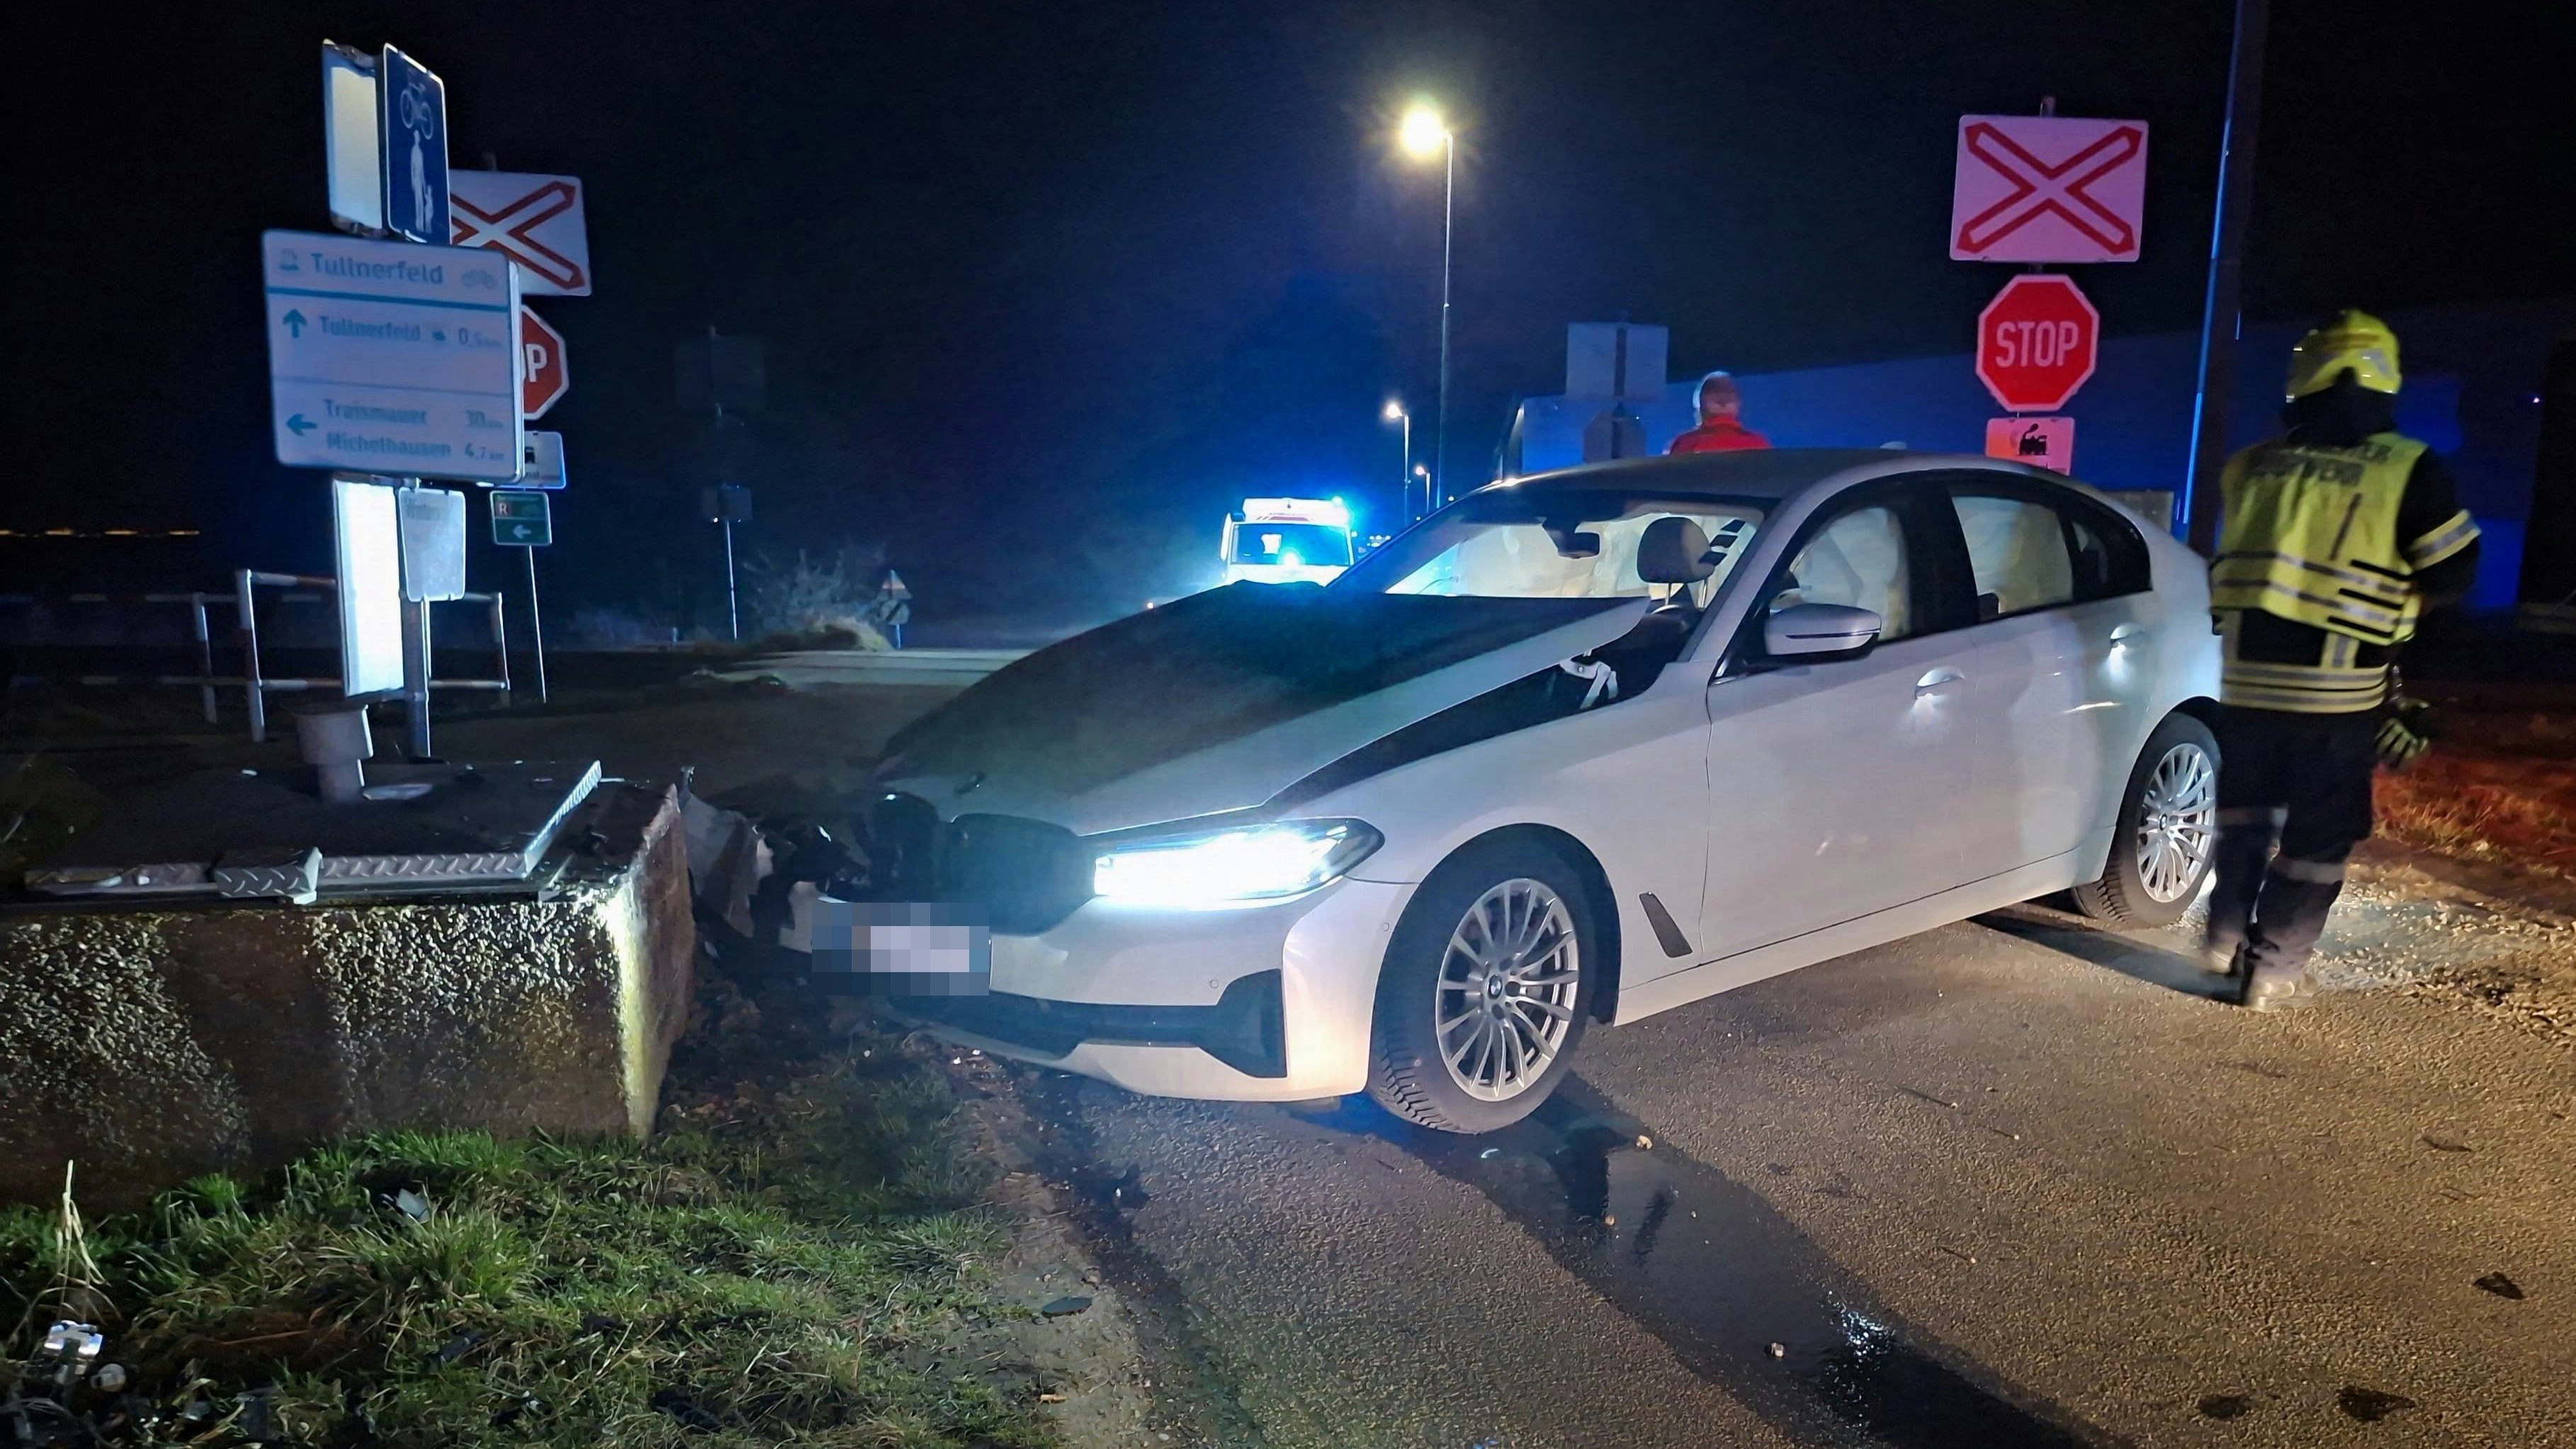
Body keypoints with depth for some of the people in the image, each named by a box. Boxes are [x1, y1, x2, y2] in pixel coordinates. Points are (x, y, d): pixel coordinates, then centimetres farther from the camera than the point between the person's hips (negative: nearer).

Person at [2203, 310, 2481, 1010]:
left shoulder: (2252, 465, 4)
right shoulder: (2409, 470, -6)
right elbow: (2454, 572, 0)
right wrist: (2385, 598, 17)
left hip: (2247, 671, 3)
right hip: (2338, 685, -3)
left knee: (2246, 807, 22)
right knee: (2319, 830, 8)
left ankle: (2229, 935, 22)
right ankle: (2276, 969, 11)